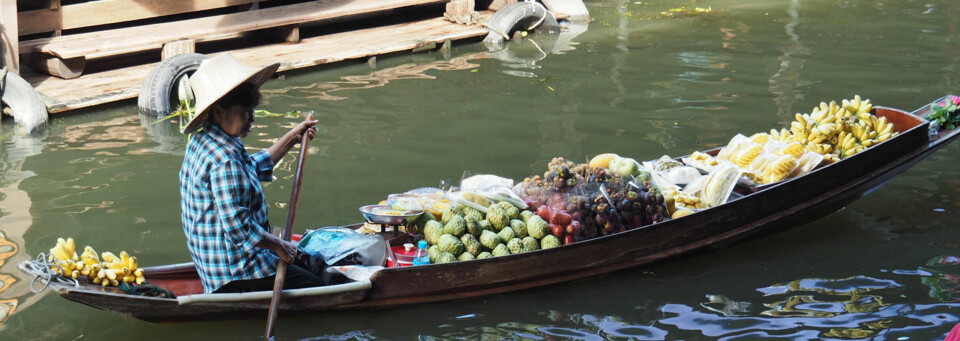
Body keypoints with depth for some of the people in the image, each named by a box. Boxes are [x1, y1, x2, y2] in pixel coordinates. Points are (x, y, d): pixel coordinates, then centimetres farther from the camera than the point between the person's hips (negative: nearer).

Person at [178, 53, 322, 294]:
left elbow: (255, 168, 26)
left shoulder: (202, 143, 7)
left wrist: (292, 138, 27)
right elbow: (238, 227, -29)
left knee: (311, 263, 24)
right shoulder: (225, 160, -27)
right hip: (236, 273, -11)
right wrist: (278, 246, -14)